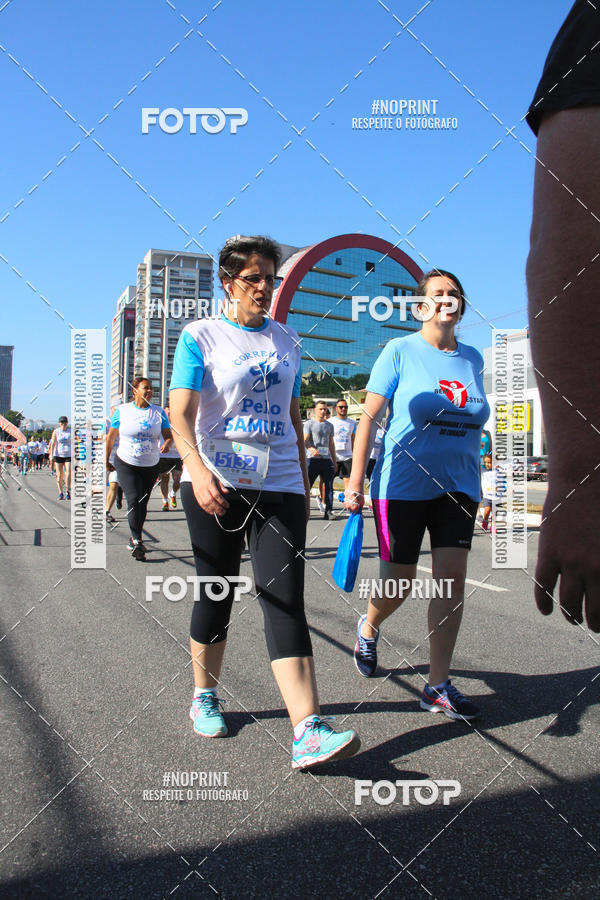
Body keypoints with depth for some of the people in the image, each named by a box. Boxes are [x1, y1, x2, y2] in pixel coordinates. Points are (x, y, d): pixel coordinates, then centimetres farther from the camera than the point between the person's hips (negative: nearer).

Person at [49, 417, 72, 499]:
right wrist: (51, 456, -8)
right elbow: (53, 444, 0)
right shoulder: (56, 432, 3)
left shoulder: (71, 431, 7)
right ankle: (60, 493, 5)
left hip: (69, 455, 0)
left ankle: (67, 492, 2)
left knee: (68, 473, -10)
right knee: (59, 475, 0)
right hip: (58, 455, 0)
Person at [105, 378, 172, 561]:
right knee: (134, 500, -15)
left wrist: (167, 444, -23)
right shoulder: (122, 410, -2)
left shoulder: (159, 412, 3)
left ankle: (135, 538, 26)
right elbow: (110, 437, 6)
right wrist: (107, 461, 10)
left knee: (143, 502, 10)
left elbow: (169, 436, 0)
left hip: (151, 466, 3)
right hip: (126, 464, -3)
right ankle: (137, 541, -11)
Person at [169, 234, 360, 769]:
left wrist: (304, 484, 19)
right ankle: (205, 697, 30)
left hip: (279, 485, 3)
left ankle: (308, 731, -13)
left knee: (285, 597, -8)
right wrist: (197, 468, -26)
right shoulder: (201, 336, 3)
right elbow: (181, 412, -9)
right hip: (217, 484, -2)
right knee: (216, 593, 8)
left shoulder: (287, 341, 15)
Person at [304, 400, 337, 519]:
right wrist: (311, 449, -29)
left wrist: (334, 461, 19)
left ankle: (328, 511, 3)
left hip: (326, 459, 4)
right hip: (313, 459, -4)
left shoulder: (329, 425, 20)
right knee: (306, 485, -4)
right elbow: (305, 440, -8)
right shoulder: (309, 423, 4)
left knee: (329, 486, -1)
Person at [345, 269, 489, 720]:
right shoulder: (400, 351, -4)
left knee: (452, 580, -2)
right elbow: (370, 418, -6)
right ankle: (369, 627, 39)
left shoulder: (473, 358, 10)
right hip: (403, 485, -4)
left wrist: (476, 486, 18)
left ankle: (438, 686, 9)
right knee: (399, 583, 5)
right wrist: (356, 481, -12)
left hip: (458, 486, 4)